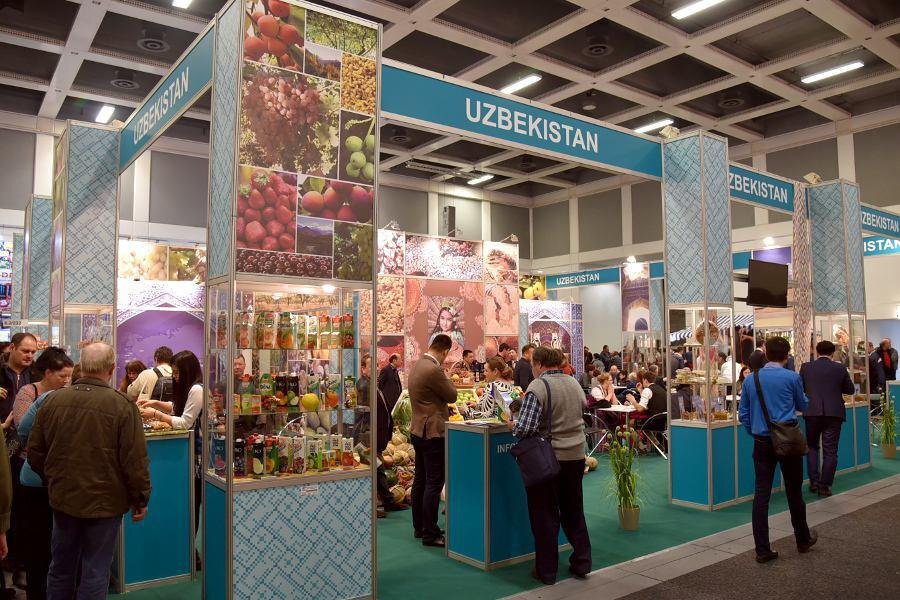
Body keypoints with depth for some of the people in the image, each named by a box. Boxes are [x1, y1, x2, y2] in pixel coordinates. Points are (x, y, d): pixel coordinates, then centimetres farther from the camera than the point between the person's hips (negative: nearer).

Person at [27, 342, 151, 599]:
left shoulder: (53, 400, -6)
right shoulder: (122, 406, -19)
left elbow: (35, 453, 5)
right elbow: (135, 461, -17)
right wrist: (141, 500, -3)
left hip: (62, 500, 4)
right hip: (104, 501, -4)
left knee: (61, 568, 21)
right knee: (95, 572, 9)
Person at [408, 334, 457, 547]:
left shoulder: (417, 365, 9)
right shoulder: (434, 370, -22)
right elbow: (452, 395, -11)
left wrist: (444, 409, 20)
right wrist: (445, 377, 3)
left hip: (418, 431, 10)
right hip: (433, 432, -10)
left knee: (420, 480, 17)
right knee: (434, 484, -3)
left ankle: (419, 527, 27)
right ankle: (430, 534, 2)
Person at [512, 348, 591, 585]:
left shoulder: (538, 387, -17)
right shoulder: (574, 383, 4)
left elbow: (524, 429, -24)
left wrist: (511, 426, -3)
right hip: (576, 455, 6)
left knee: (545, 516, 6)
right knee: (574, 511, 19)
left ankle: (546, 571, 15)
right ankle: (581, 563, 27)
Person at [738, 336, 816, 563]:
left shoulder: (751, 379, 2)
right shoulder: (792, 377, -6)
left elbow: (743, 414, 6)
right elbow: (803, 406, 10)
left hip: (762, 442, 2)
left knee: (761, 494, 2)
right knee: (794, 492, 13)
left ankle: (762, 550, 4)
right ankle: (803, 540, 32)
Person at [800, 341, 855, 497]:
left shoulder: (806, 367, -1)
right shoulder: (840, 368, -2)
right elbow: (850, 390, 7)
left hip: (812, 412, 1)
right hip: (834, 413, -1)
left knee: (812, 446, 16)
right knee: (830, 450, 5)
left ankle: (814, 482, 10)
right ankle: (824, 486, 6)